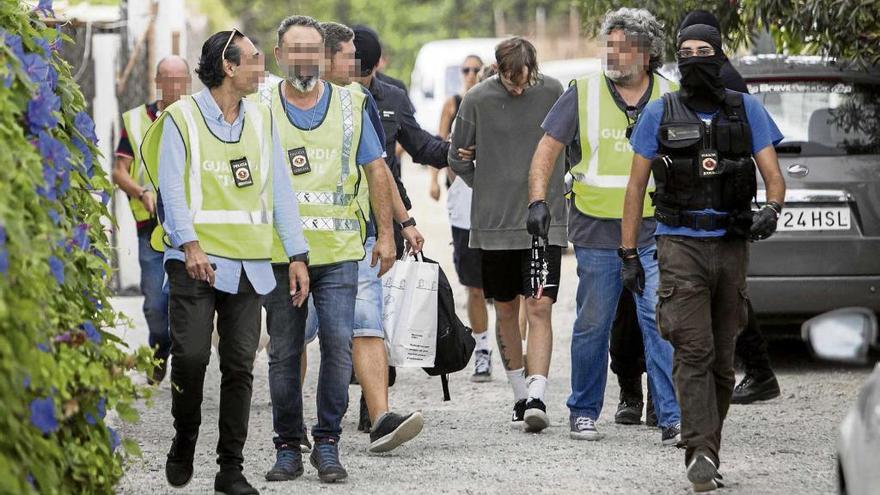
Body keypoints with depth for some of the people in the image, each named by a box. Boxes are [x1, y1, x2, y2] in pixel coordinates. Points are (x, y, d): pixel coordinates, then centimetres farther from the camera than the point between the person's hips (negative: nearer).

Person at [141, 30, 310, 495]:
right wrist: (189, 245, -22)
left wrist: (297, 255, 8)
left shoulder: (262, 119, 13)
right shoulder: (182, 118, -2)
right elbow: (172, 189, -9)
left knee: (239, 367, 1)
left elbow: (280, 191, 14)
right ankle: (184, 440, 12)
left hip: (249, 264, 4)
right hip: (197, 260, -4)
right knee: (191, 355, -13)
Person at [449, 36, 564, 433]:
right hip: (494, 224, 1)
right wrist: (489, 190, 9)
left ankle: (537, 397, -19)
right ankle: (520, 396, 22)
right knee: (506, 311, 9)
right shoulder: (478, 100, -3)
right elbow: (457, 158, 9)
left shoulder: (552, 92, -1)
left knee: (539, 309, -12)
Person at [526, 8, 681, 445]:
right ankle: (583, 412, 22)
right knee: (592, 326, 7)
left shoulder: (668, 98, 4)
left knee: (660, 322, -8)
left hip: (653, 233, 0)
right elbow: (546, 150, 2)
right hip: (596, 232, 0)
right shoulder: (583, 94, 1)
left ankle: (672, 419, -8)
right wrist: (537, 199, -12)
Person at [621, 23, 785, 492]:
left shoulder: (746, 110, 6)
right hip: (681, 246, -2)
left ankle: (705, 452, 18)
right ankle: (702, 455, -18)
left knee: (722, 358, 7)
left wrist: (771, 210, -21)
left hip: (731, 246, 2)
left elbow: (774, 176, 3)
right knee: (695, 352, -14)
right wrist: (628, 254, 3)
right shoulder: (660, 113, 3)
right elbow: (636, 186, 8)